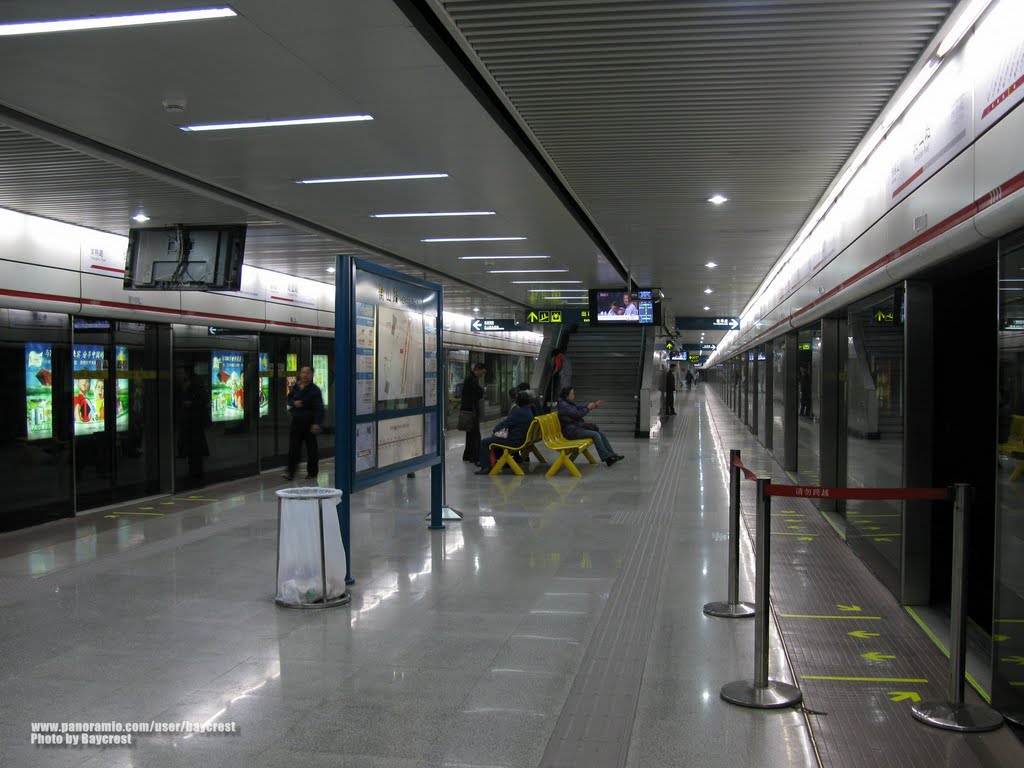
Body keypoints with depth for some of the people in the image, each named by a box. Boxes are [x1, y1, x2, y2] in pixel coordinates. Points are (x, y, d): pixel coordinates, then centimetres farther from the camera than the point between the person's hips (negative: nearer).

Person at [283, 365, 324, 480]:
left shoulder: (315, 390, -7)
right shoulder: (295, 388, 8)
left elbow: (319, 408, -11)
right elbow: (289, 399, 20)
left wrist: (317, 423, -19)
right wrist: (294, 403, -5)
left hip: (309, 423, -4)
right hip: (296, 421, 4)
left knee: (311, 448, 5)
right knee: (293, 448, 0)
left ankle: (312, 472, 16)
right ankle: (290, 472, 1)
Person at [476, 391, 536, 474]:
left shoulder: (519, 412, -23)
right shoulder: (529, 411, 8)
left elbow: (505, 423, -18)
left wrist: (495, 429, -2)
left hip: (514, 441, -10)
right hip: (521, 438, 10)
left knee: (484, 442, -7)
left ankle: (485, 467, -7)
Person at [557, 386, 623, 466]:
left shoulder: (570, 403, 16)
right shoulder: (563, 405, -15)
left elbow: (580, 408, 19)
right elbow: (577, 414, -22)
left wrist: (595, 404, 12)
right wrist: (588, 408, -12)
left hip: (578, 427, 10)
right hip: (571, 431, -10)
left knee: (601, 433, 1)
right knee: (595, 435, -22)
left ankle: (612, 455, 1)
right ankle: (607, 458, -19)